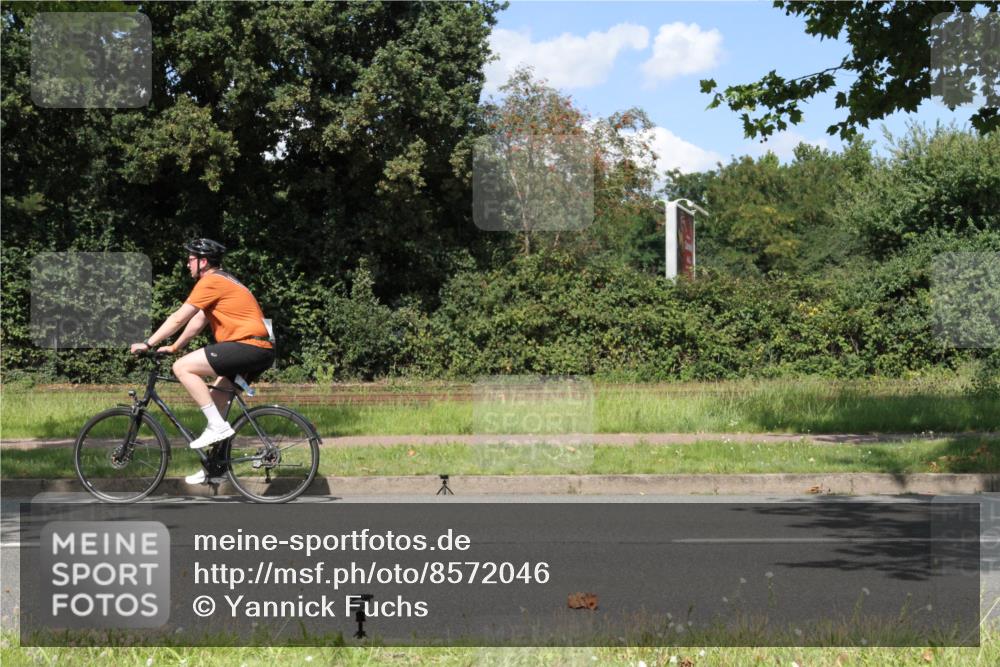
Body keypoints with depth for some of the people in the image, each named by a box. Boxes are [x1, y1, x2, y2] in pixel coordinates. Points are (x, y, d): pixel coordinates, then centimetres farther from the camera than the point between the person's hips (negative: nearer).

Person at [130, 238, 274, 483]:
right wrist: (174, 347, 26)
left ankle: (218, 426, -13)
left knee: (182, 367, -12)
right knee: (217, 400, 17)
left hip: (247, 346, -10)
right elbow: (198, 321, 28)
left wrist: (148, 343, -2)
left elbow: (179, 318, -8)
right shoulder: (220, 282, 24)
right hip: (262, 352, 10)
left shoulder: (211, 282, -8)